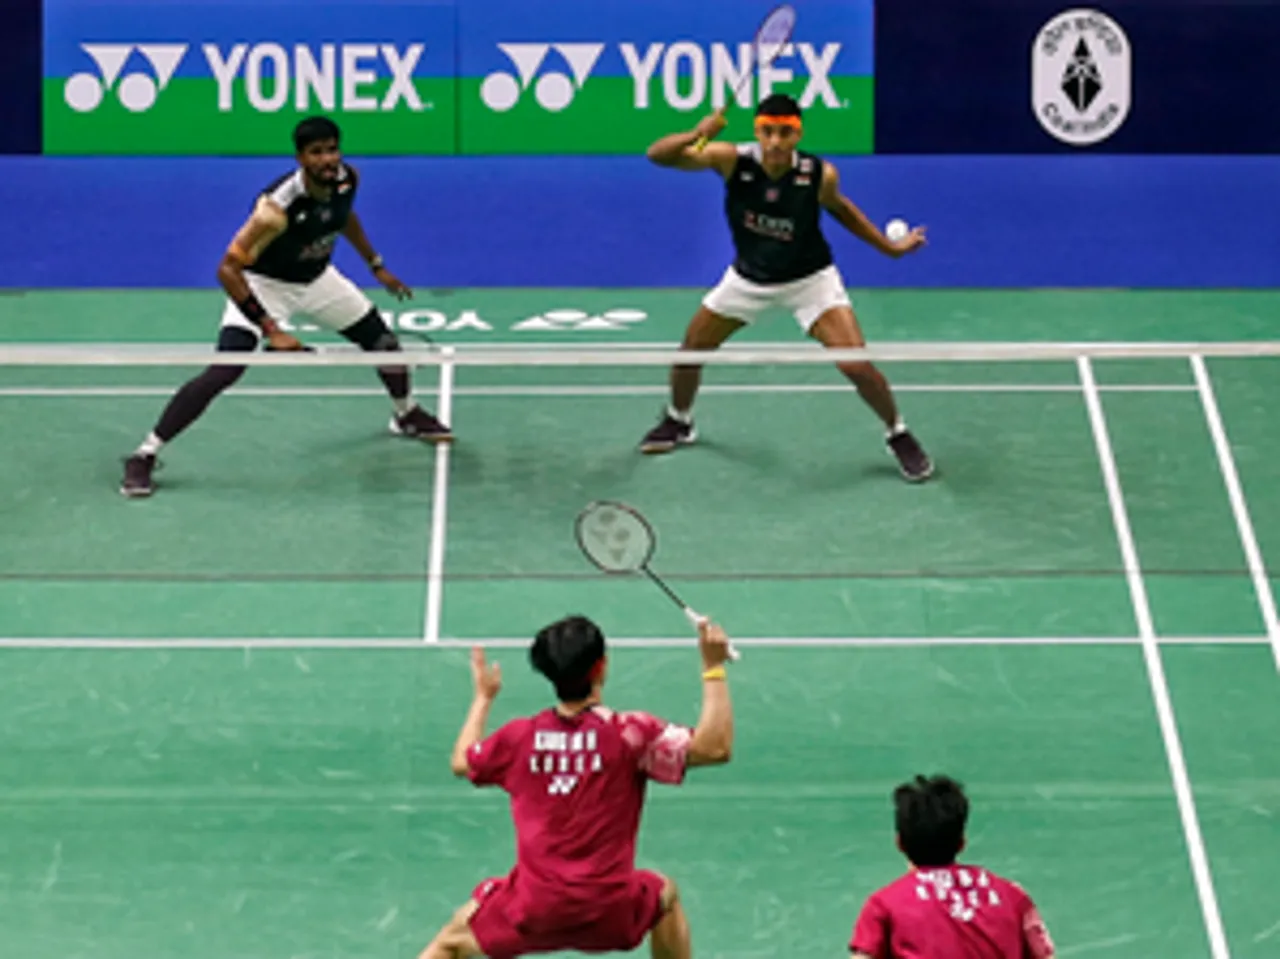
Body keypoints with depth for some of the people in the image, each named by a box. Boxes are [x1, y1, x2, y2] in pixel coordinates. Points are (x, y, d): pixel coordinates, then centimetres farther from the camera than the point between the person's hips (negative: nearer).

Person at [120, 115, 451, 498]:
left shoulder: (347, 179, -16)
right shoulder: (278, 207, -36)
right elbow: (228, 269, -34)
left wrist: (376, 265, 17)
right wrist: (269, 330, -37)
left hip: (318, 279, 7)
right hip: (264, 285, -6)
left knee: (383, 341, 13)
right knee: (223, 371, -23)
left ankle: (407, 414, 46)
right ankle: (144, 456, -18)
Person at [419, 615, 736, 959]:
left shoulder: (520, 736, -2)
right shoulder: (629, 733, -12)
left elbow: (461, 763, 17)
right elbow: (714, 747, -16)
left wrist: (483, 697, 31)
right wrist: (713, 668, -9)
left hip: (533, 908, 1)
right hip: (610, 913, -1)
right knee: (666, 895, 32)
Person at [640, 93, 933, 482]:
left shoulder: (819, 175, -25)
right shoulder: (732, 160, -26)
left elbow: (839, 208, 0)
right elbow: (658, 155, -28)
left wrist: (890, 246, 0)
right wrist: (696, 135, -46)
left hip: (809, 279, -2)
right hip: (748, 277, 2)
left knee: (857, 366, -15)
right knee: (691, 349, 9)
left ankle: (898, 434, 11)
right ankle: (678, 422, 39)